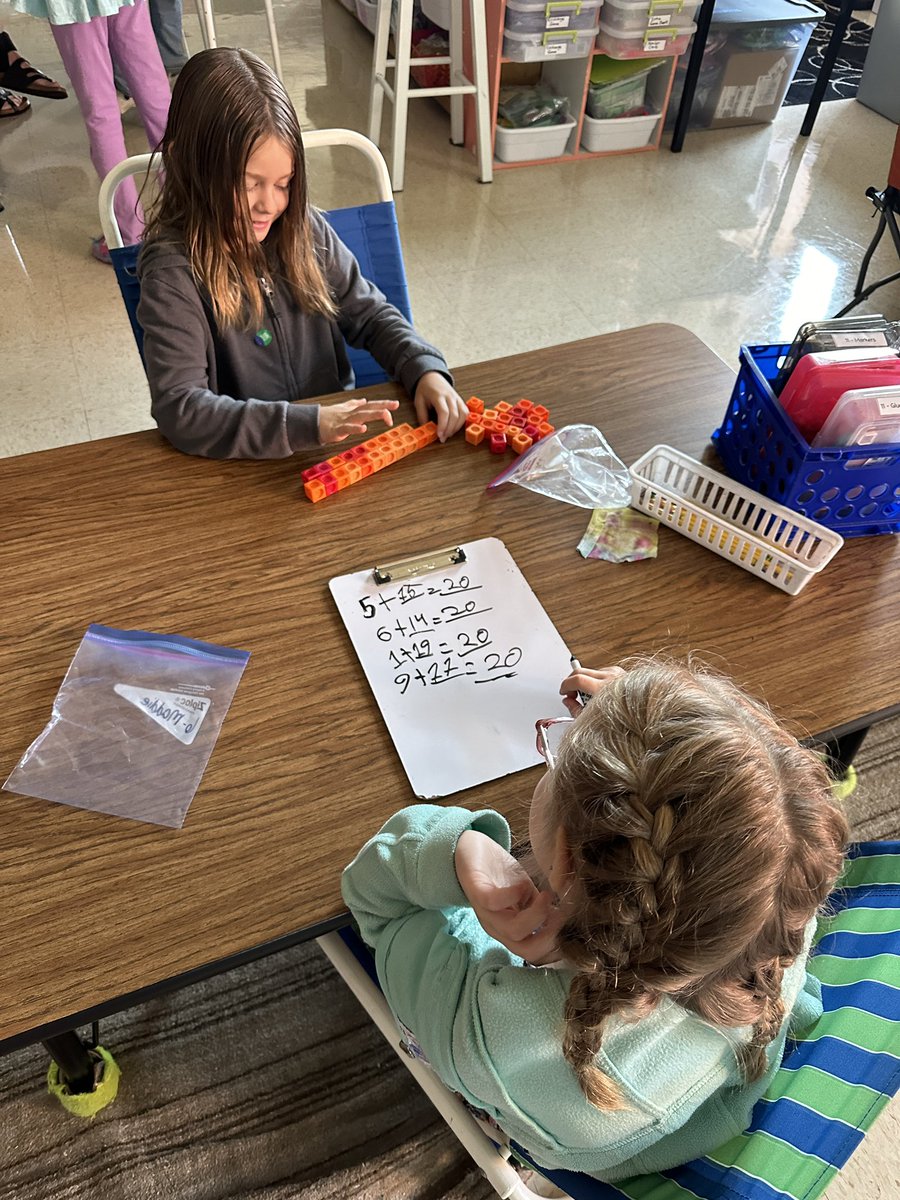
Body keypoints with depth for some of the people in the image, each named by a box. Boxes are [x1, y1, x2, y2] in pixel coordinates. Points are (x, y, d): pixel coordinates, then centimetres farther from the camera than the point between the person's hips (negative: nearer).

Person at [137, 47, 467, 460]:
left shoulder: (303, 228, 1)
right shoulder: (172, 271, -14)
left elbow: (369, 314, 11)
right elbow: (179, 408, -24)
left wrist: (425, 368, -9)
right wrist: (310, 424, -33)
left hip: (340, 429, 3)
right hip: (246, 463, -2)